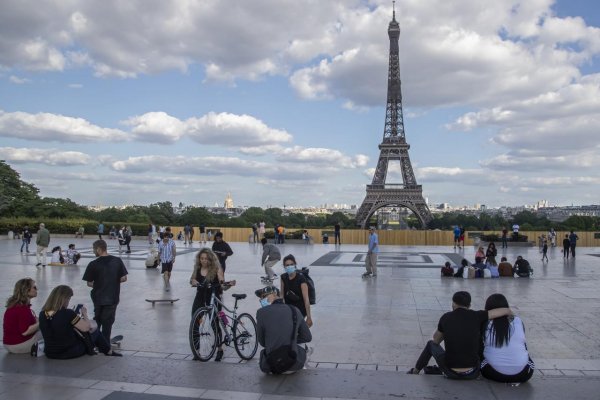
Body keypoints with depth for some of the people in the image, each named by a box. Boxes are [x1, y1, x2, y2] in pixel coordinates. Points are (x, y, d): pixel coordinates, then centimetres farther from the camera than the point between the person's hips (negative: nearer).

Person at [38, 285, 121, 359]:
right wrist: (84, 314, -1)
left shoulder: (42, 314, -5)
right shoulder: (67, 313, -24)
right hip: (70, 352, -6)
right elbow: (86, 327, -19)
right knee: (95, 331, 16)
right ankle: (109, 352, 38)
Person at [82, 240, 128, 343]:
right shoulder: (117, 261, -8)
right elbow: (124, 278, -6)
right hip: (113, 298, 0)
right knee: (107, 323, 10)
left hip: (98, 298, 0)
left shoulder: (93, 264, -14)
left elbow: (89, 283, -7)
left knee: (97, 320, 22)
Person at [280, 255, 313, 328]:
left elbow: (306, 299, -21)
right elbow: (282, 295, 8)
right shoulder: (283, 277, -2)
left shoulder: (301, 279, -19)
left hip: (300, 309, -6)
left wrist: (309, 317, -22)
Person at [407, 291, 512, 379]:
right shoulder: (477, 316, -7)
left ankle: (415, 372, 46)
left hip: (451, 373, 0)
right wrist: (510, 314, 18)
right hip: (472, 374, 0)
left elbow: (436, 340, 13)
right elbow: (507, 311, -4)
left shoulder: (446, 318, -3)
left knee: (430, 344, 29)